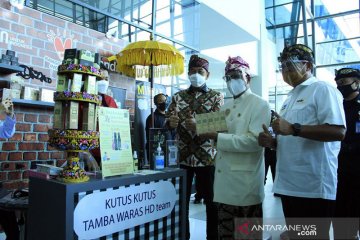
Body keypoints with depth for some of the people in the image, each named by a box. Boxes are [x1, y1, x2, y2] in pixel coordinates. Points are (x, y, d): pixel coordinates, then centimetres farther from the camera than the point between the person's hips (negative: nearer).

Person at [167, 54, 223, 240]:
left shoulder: (216, 97, 3)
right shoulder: (178, 97, 10)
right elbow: (168, 121, 5)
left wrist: (198, 126, -29)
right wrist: (170, 122, -20)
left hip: (207, 157, -1)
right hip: (183, 157, 2)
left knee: (212, 201, 8)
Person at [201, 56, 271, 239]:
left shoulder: (260, 105, -5)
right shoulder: (225, 107, 16)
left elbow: (253, 141, -19)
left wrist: (218, 137, -20)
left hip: (245, 180, -6)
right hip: (224, 178, 7)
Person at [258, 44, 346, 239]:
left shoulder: (322, 89, -6)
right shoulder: (290, 98, 19)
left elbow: (338, 131, -20)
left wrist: (293, 129, -22)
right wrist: (272, 142, 4)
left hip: (313, 188, -8)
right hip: (289, 185, 8)